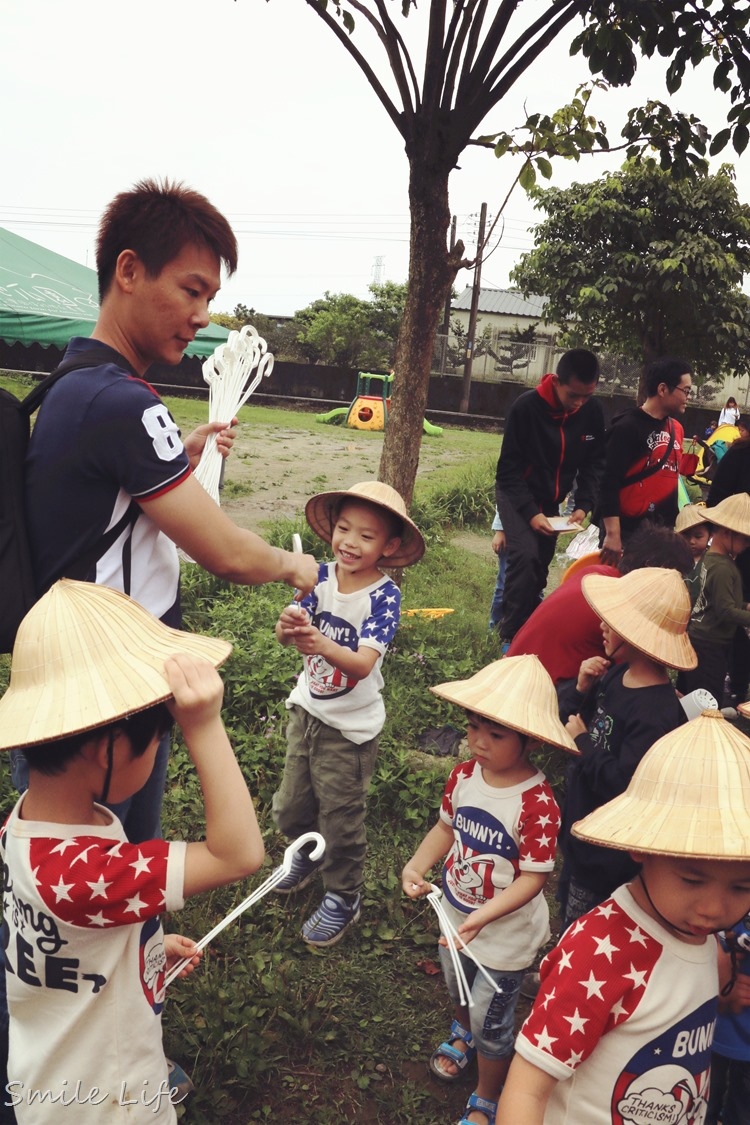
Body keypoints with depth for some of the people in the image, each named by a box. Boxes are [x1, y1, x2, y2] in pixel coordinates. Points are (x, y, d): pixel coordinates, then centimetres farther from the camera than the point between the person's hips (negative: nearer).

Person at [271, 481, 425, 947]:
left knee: (341, 819, 10)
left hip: (350, 726, -5)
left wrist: (322, 645, -48)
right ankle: (309, 856, 50)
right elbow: (288, 634, -16)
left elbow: (363, 664, -30)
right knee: (290, 807, 19)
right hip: (307, 710, 5)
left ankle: (344, 898, 34)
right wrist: (288, 625, -40)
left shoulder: (385, 596, -20)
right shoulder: (322, 577, -8)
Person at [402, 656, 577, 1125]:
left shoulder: (537, 803, -32)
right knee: (459, 992, 33)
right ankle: (463, 1034, 67)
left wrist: (480, 918, -37)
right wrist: (416, 866, -16)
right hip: (455, 918, 6)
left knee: (491, 1025, 16)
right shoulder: (465, 775, -15)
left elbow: (533, 878, -28)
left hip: (505, 935, -6)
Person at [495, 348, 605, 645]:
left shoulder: (593, 412, -12)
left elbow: (593, 464, -1)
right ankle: (512, 635, -9)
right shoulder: (527, 406, -24)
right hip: (517, 494, -5)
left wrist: (584, 505, -16)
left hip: (553, 498, 5)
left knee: (541, 564, 9)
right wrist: (530, 512, -26)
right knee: (526, 556, -21)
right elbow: (509, 467, -19)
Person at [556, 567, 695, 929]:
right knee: (566, 907, 30)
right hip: (580, 826, 9)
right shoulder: (617, 674, -5)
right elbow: (566, 714, 4)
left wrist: (583, 742, -22)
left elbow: (624, 785, -32)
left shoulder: (655, 712, -31)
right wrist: (581, 688, -15)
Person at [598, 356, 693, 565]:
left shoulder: (676, 428, 11)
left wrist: (673, 523, 18)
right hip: (627, 528, -7)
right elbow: (609, 482, -18)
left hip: (661, 528, 7)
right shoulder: (628, 427, -12)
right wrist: (612, 534, -23)